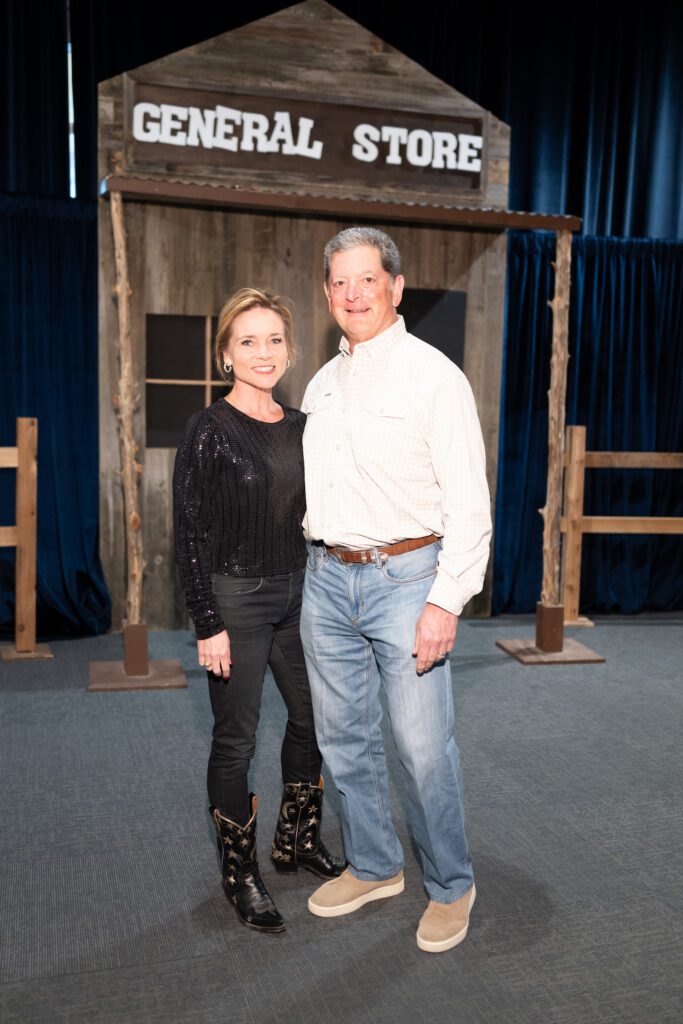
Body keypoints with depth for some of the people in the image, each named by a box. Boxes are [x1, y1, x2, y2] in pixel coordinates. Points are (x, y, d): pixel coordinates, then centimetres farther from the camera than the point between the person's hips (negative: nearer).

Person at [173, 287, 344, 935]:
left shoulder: (300, 427, 6)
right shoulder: (209, 431, -11)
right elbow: (189, 534, -12)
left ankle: (297, 842, 38)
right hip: (236, 599, -6)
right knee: (236, 739, 6)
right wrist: (208, 625, -14)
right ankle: (239, 872, 25)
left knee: (313, 718, 16)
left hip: (297, 594, 6)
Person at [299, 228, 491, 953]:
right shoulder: (322, 384, 13)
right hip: (326, 579, 7)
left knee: (423, 746, -2)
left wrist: (446, 600, -16)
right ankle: (373, 867, 33)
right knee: (344, 736, 14)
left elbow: (468, 503, -11)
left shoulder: (433, 376, -7)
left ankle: (451, 887, 21)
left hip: (404, 578, -6)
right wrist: (318, 562, 16)